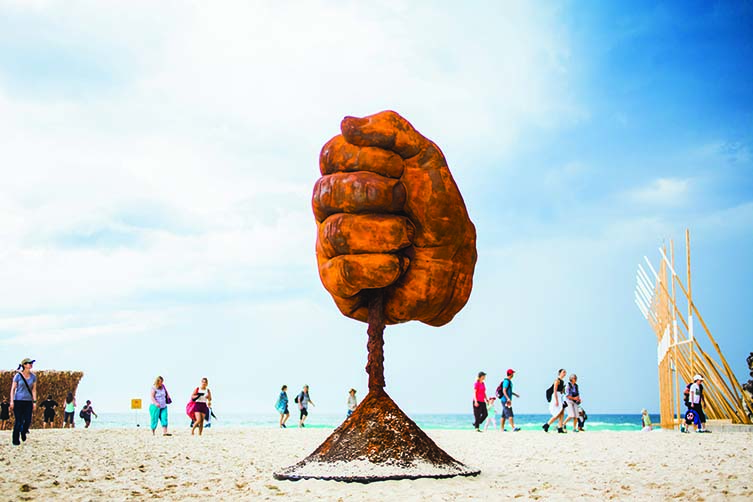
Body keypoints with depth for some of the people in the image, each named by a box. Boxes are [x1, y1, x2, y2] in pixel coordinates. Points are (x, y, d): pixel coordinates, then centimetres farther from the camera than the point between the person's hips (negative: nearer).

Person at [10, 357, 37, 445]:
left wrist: (34, 402, 5)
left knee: (28, 421, -4)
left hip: (28, 401, 3)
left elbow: (34, 390, 9)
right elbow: (13, 389, -2)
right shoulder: (18, 376, -5)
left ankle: (23, 432, 28)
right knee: (18, 421, -3)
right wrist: (11, 401, -8)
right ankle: (15, 440, 10)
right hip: (18, 401, -3)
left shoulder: (33, 376, 4)